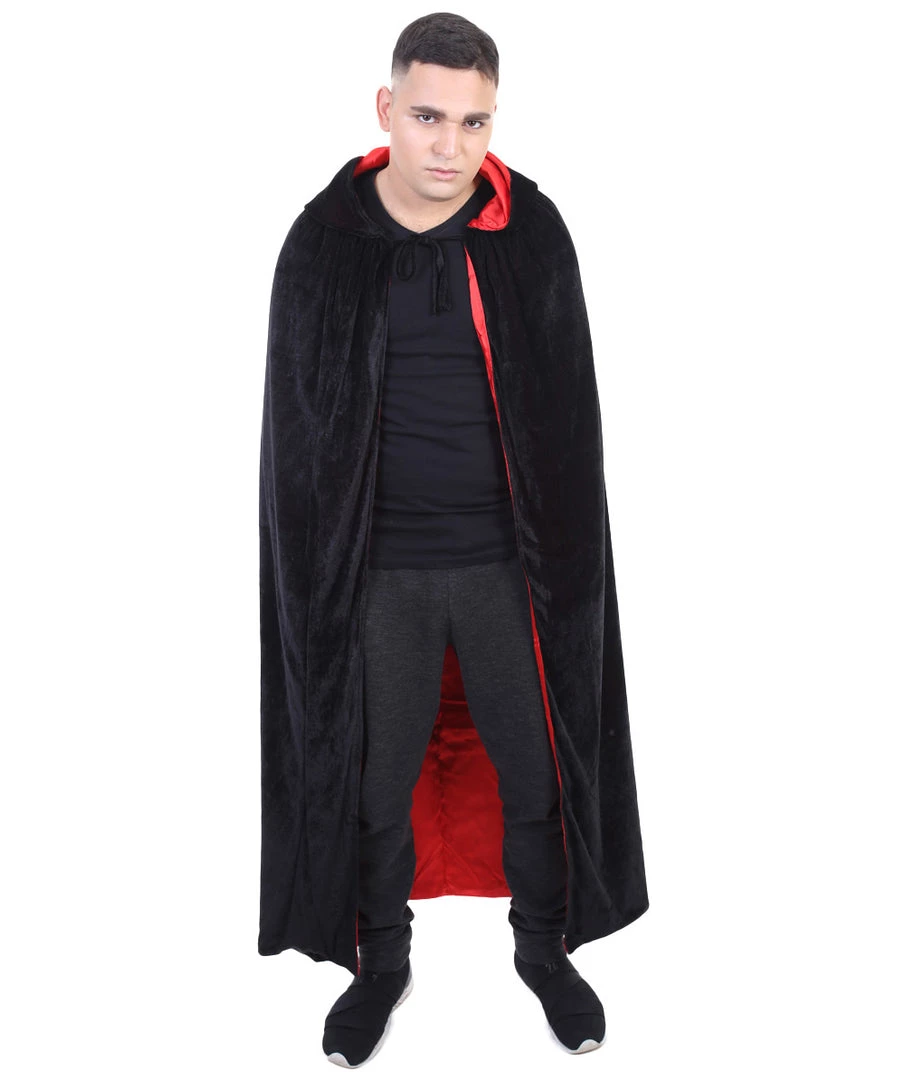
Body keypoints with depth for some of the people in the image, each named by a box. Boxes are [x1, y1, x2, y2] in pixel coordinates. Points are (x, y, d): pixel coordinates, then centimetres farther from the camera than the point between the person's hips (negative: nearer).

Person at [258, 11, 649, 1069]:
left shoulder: (533, 234, -4)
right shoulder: (324, 241, -4)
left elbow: (568, 417, 1)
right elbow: (295, 429, 2)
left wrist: (563, 563, 0)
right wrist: (315, 574, 1)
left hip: (504, 560, 0)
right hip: (376, 568, 0)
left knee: (532, 771, 12)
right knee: (377, 780, 13)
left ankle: (542, 943, 37)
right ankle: (382, 959, 36)